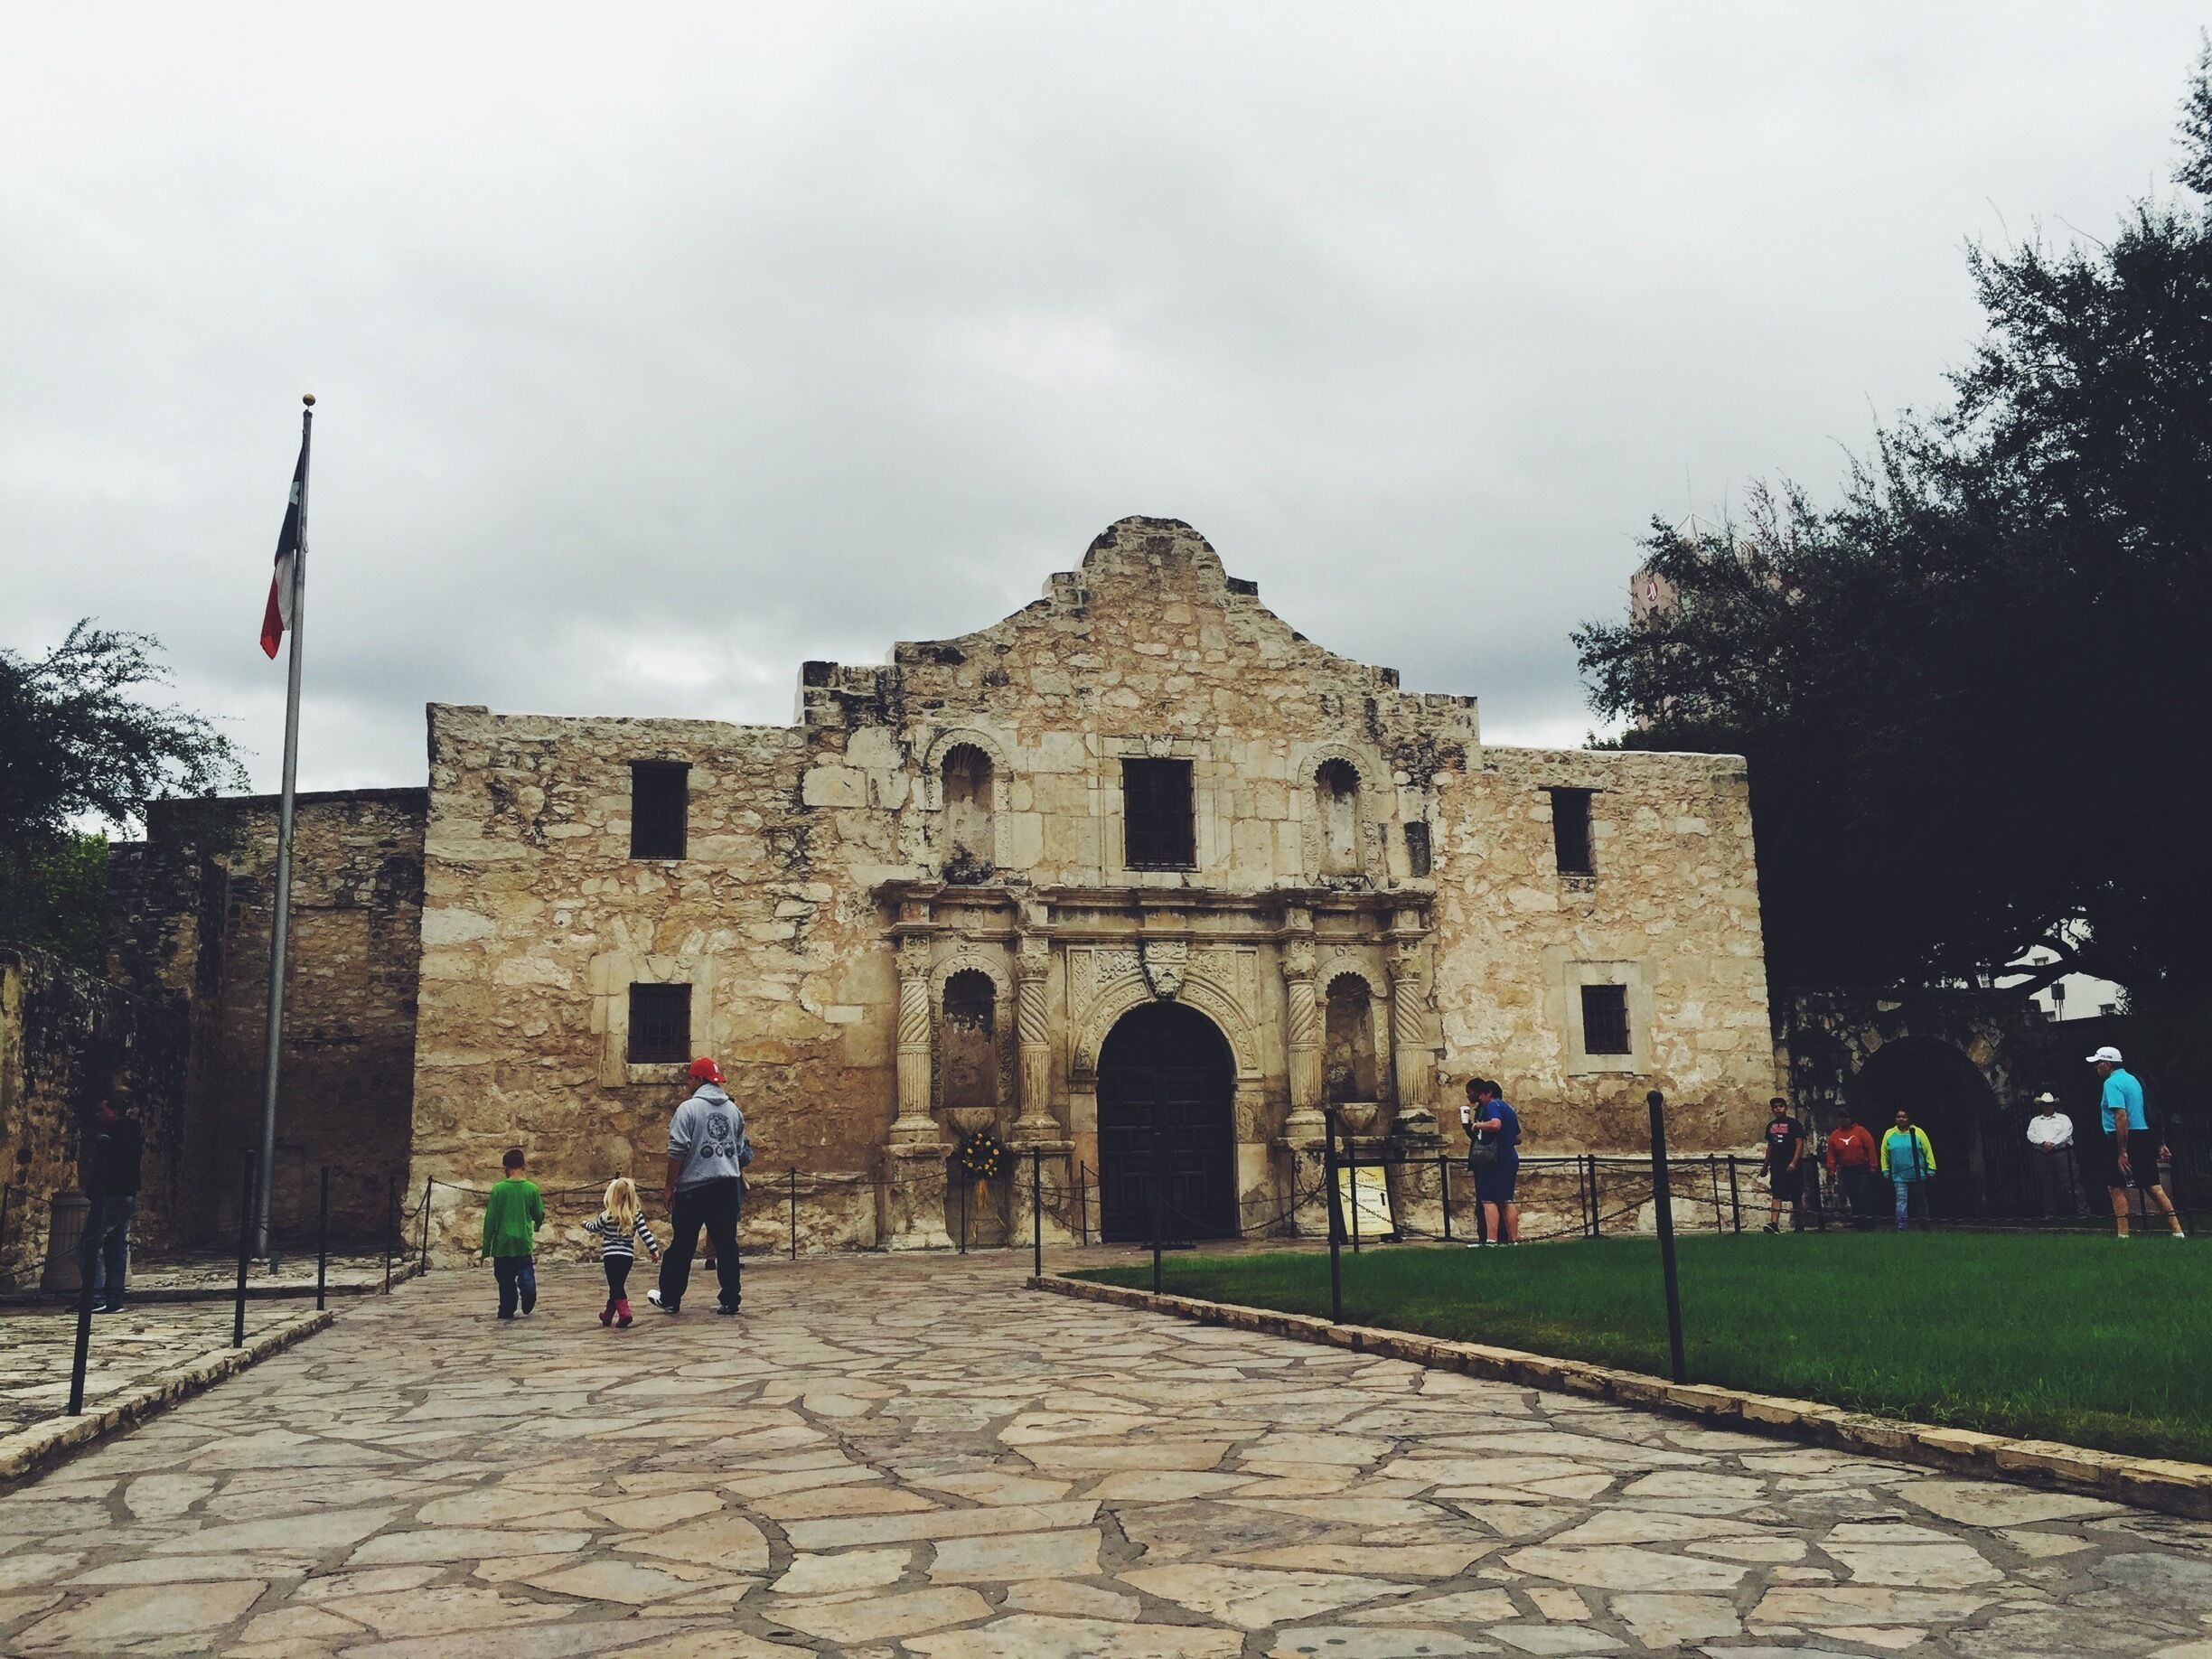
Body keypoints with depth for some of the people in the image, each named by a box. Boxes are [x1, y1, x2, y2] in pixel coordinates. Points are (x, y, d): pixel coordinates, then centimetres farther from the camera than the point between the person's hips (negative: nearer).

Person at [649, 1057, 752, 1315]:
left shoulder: (688, 1108, -7)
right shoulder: (733, 1109, 10)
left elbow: (678, 1151, -11)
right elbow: (742, 1151, 15)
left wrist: (669, 1187, -6)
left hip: (694, 1187, -4)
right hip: (729, 1185, 4)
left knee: (682, 1245, 7)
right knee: (727, 1243, 5)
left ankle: (669, 1298, 17)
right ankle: (729, 1300, 3)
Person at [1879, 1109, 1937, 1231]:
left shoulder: (1918, 1132, -3)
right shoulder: (1889, 1134, 3)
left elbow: (1928, 1151, -2)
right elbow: (1884, 1154, 7)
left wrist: (1931, 1169, -4)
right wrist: (1886, 1171, 5)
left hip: (1918, 1175, -1)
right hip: (1899, 1176, 1)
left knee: (1922, 1199, 12)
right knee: (1901, 1199, -6)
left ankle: (1924, 1221, 24)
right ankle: (1901, 1224, -7)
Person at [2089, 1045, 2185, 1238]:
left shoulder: (2112, 1083, -12)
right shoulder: (2132, 1079, 16)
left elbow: (2121, 1117, -22)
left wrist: (2122, 1152, -22)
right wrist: (2159, 1144, 21)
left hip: (2121, 1140, -8)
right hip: (2145, 1138, 9)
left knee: (2116, 1187, -2)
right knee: (2152, 1186, 10)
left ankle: (2123, 1234, -5)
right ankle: (2177, 1231, 8)